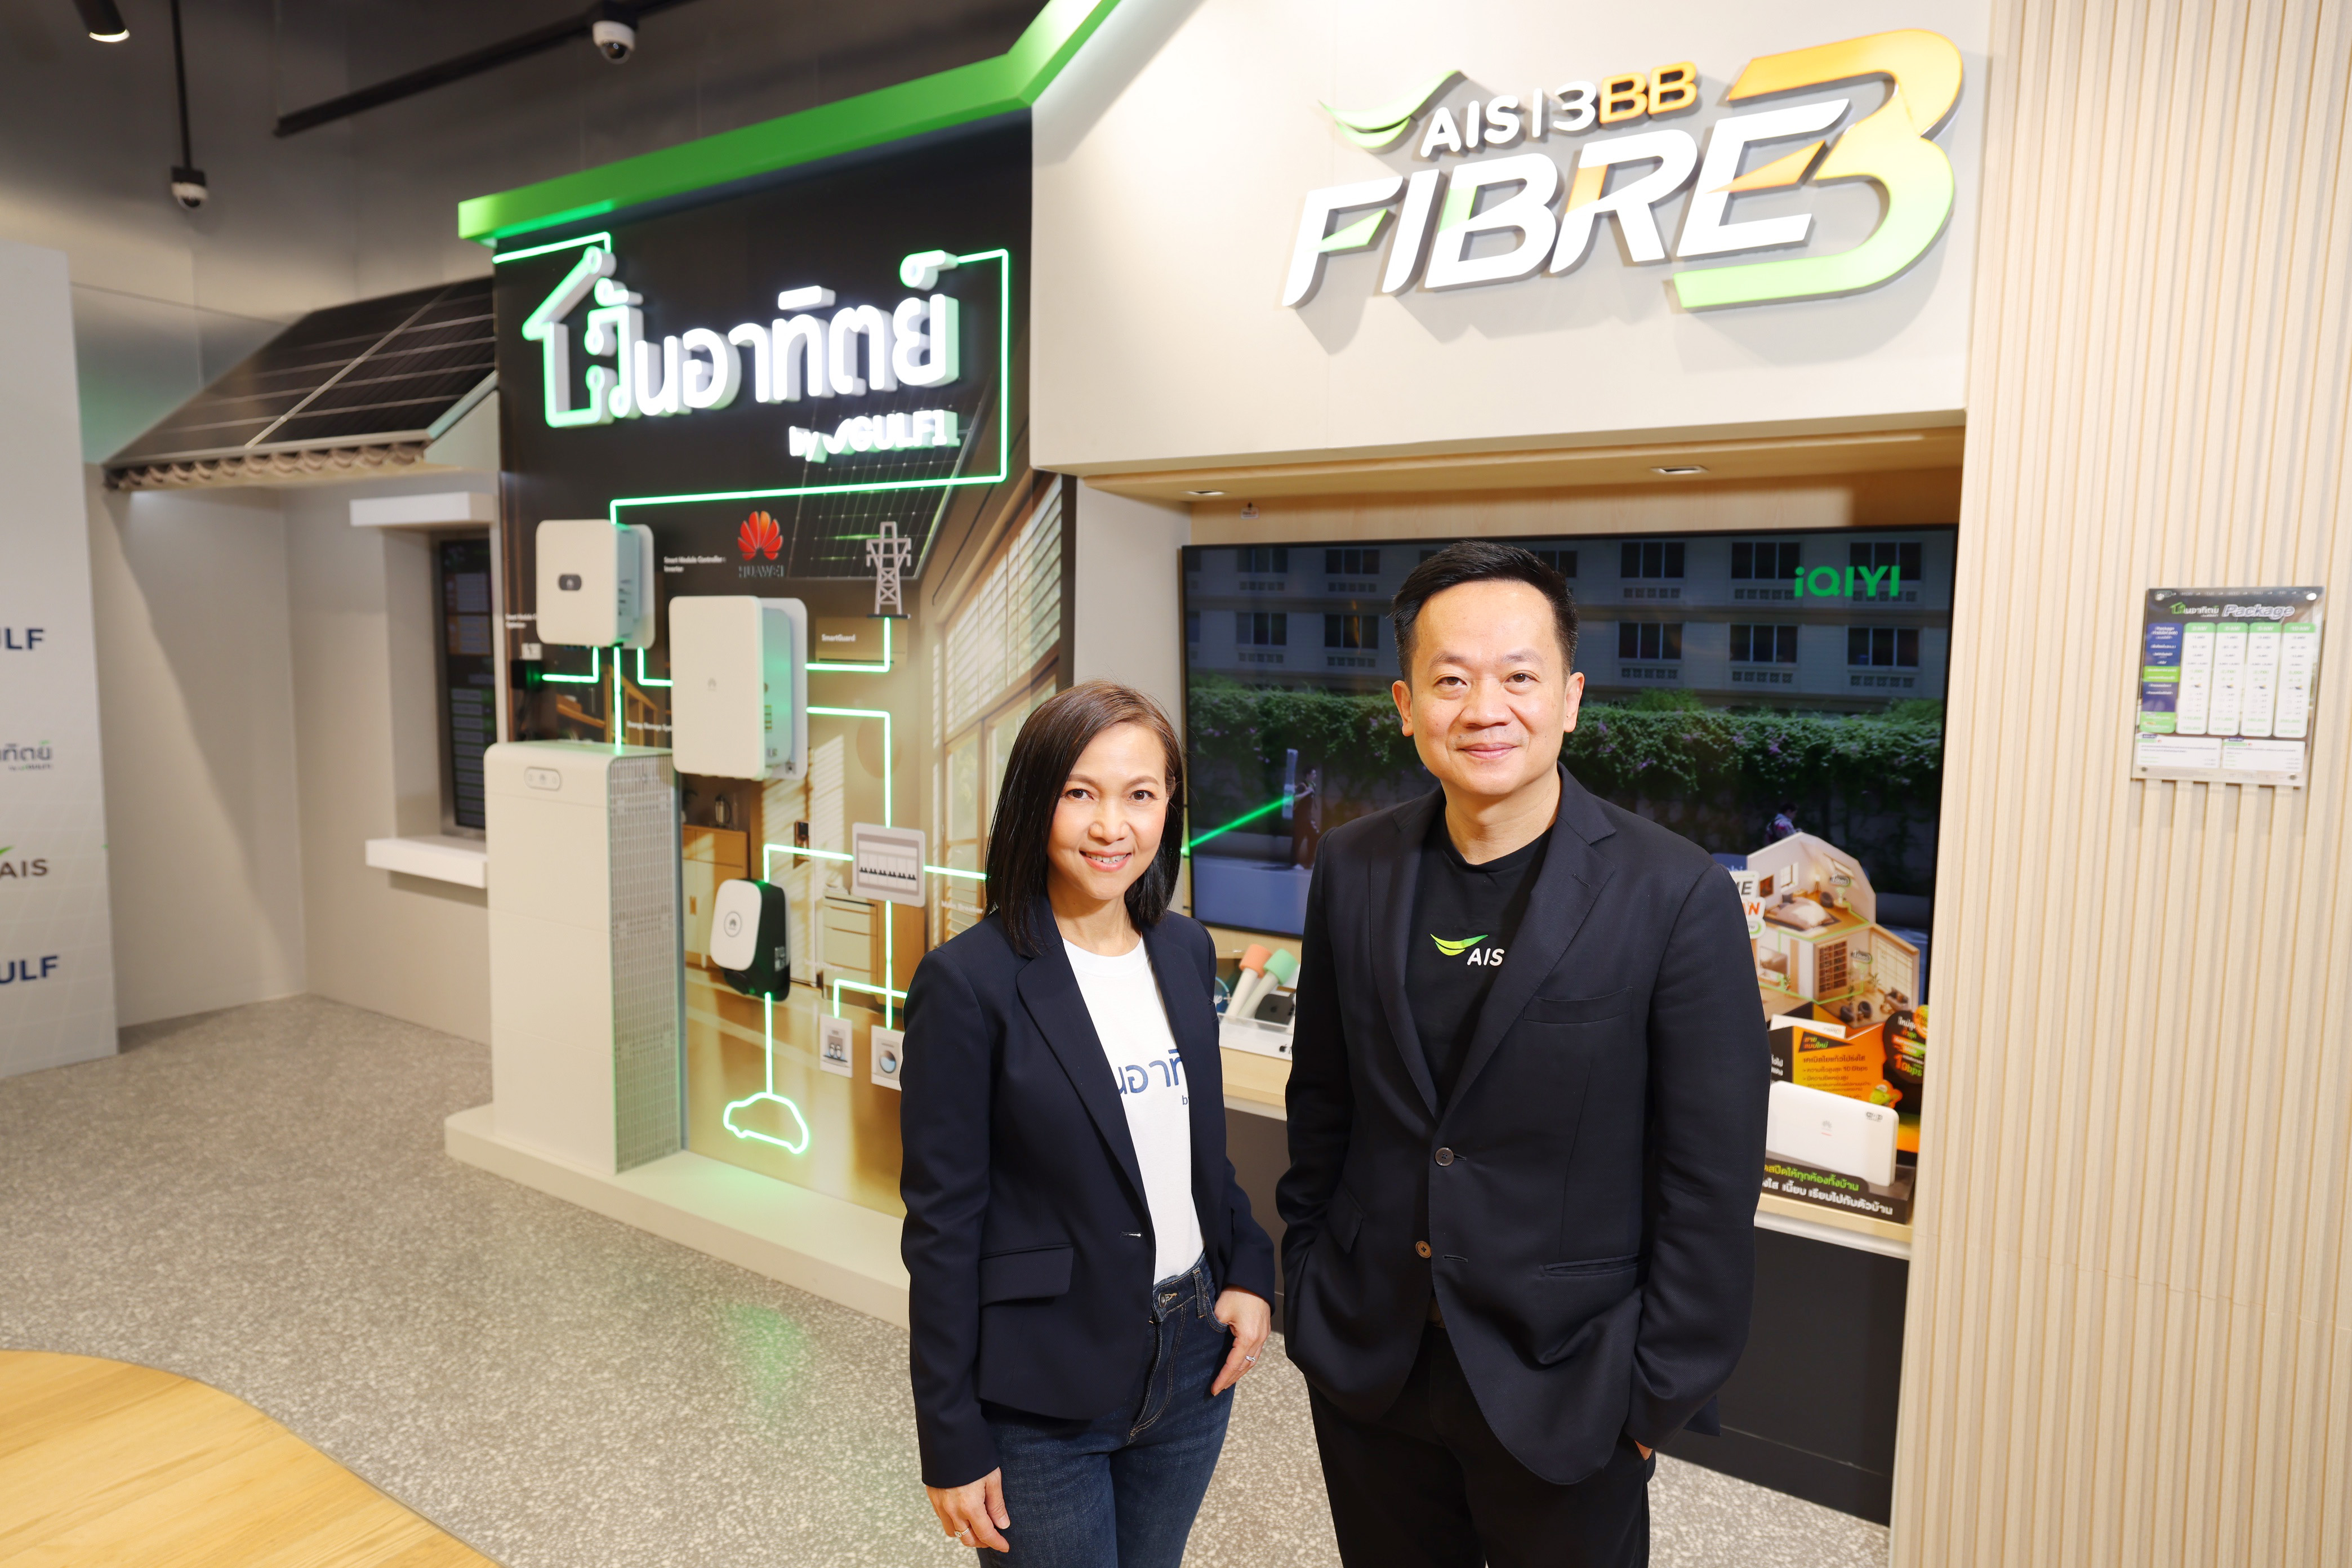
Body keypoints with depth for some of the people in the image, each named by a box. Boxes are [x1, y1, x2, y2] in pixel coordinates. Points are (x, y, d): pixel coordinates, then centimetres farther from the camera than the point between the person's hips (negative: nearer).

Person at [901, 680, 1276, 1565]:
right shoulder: (970, 981, -16)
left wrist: (1250, 1271, 0)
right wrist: (952, 1442, -10)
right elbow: (943, 1223, -13)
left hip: (1193, 1365, 5)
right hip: (1042, 1400, -5)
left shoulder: (1187, 953, 1)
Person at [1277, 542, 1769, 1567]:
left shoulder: (1676, 895, -16)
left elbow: (1710, 1184, -11)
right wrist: (1307, 1289, 8)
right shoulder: (1353, 869, -4)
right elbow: (1321, 1098, 6)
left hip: (1561, 1389, -3)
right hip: (1366, 1365, 4)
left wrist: (1662, 1394, -7)